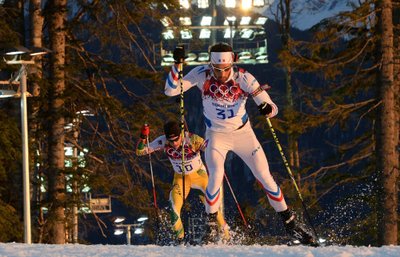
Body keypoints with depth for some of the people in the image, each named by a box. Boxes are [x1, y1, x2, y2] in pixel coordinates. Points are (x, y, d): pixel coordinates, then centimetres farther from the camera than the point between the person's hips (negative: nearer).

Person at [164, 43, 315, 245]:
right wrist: (177, 65, -35)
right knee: (216, 177, -22)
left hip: (243, 133, 0)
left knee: (265, 177, -2)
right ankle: (212, 227, -4)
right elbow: (170, 90, -21)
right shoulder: (202, 75, -19)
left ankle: (290, 223, 13)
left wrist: (268, 109, -45)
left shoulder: (243, 78, -22)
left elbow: (272, 106, -21)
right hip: (216, 135, 0)